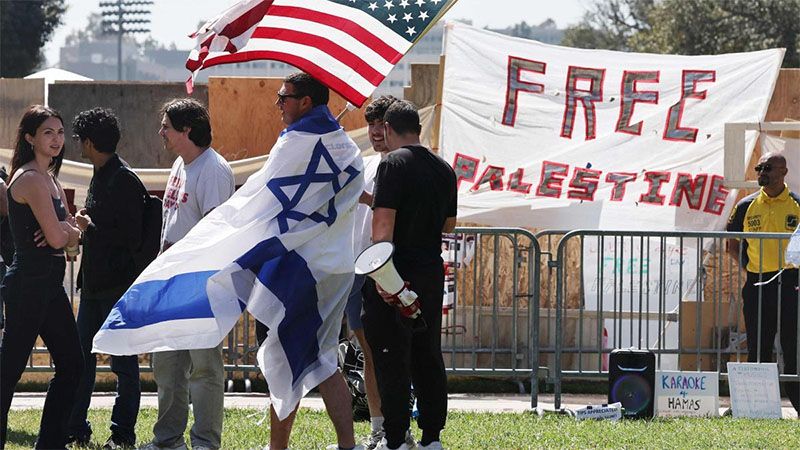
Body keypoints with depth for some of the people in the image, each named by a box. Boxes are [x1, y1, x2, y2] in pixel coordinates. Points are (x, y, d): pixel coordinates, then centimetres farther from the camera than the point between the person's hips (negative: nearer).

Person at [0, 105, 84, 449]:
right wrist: (69, 230, 2)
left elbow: (71, 233, 13)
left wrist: (65, 230, -9)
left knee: (71, 364, 11)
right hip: (29, 286, -10)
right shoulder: (31, 179, -15)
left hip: (49, 285, 10)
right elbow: (57, 237, -20)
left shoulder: (50, 180, 16)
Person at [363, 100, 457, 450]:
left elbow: (384, 222, -19)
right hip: (431, 273, 7)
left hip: (395, 276, -7)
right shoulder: (443, 169, 11)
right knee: (428, 358, 12)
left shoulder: (394, 164, -11)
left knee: (392, 361, -4)